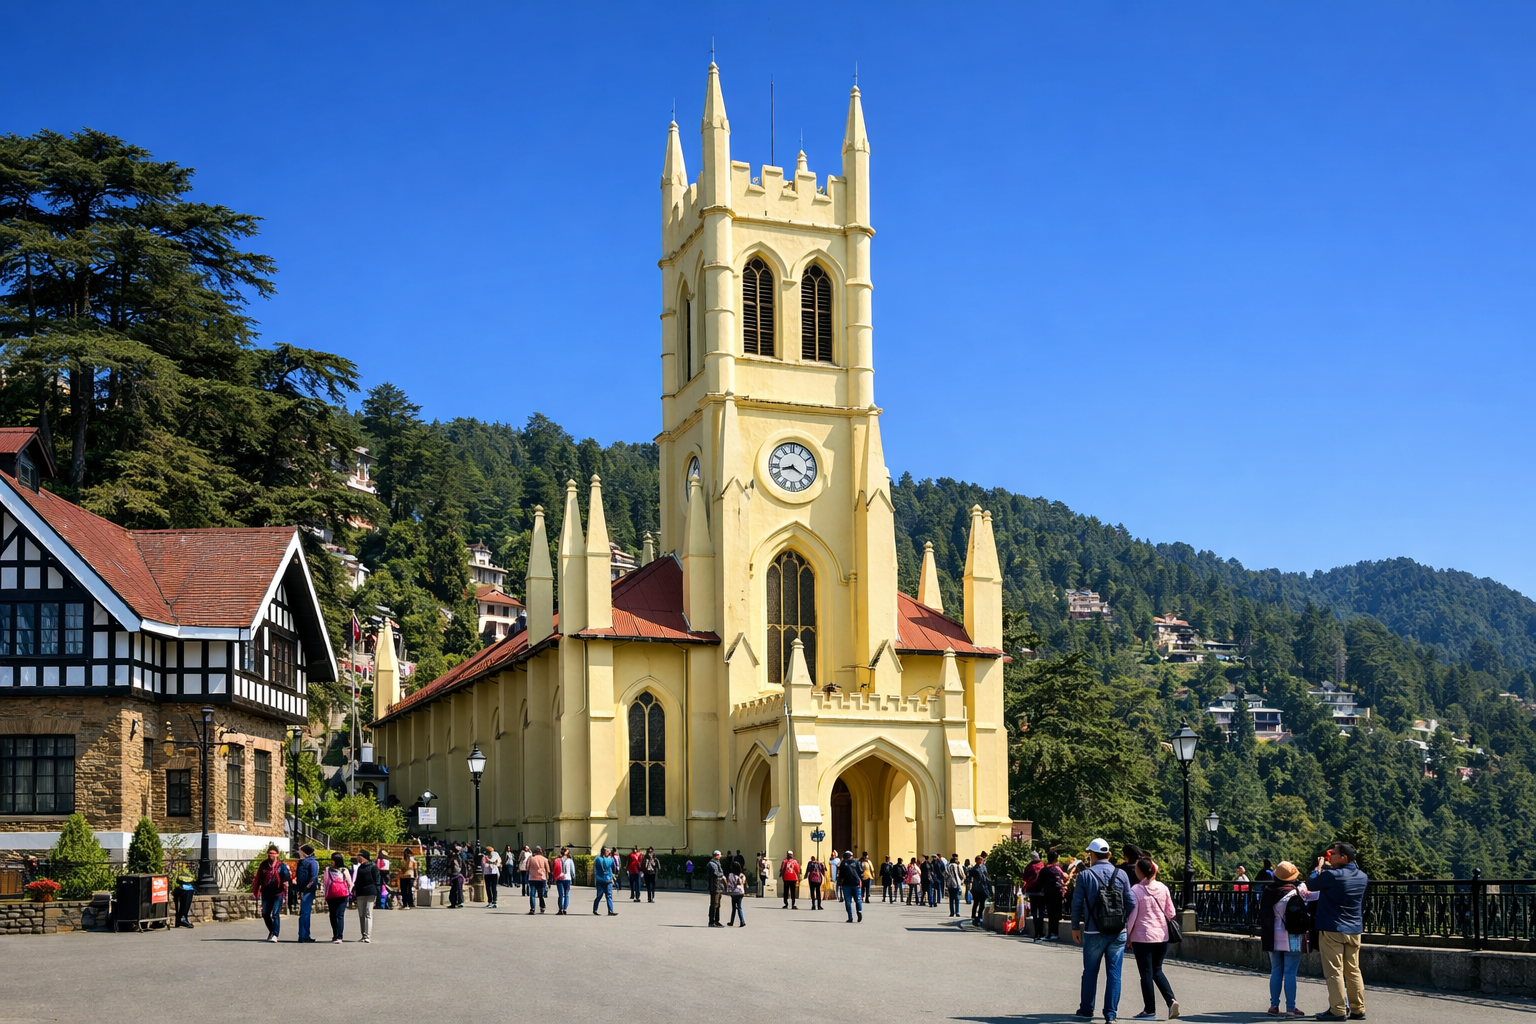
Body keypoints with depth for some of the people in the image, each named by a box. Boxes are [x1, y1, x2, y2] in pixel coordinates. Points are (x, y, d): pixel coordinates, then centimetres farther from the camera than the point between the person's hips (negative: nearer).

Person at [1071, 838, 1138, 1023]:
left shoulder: (1085, 875, -4)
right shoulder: (1121, 874, 1)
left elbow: (1077, 903, -2)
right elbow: (1131, 902, 0)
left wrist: (1075, 927, 10)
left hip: (1094, 933, -1)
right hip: (1118, 932, 1)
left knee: (1090, 972, 13)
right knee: (1114, 973, 5)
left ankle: (1086, 1009, 24)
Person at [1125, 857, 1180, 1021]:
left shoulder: (1136, 890, -12)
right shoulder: (1163, 888, 0)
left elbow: (1131, 916, -10)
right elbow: (1171, 913, 4)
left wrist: (1127, 936, 1)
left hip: (1142, 937, -4)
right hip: (1162, 936, 4)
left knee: (1146, 973, 5)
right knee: (1157, 970, 18)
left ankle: (1150, 1011, 10)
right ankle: (1171, 1000, 0)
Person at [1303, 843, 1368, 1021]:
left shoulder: (1332, 875, -17)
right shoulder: (1362, 877, 6)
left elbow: (1311, 884, -2)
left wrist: (1319, 866, 11)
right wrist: (1329, 867, 22)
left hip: (1332, 930, -7)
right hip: (1354, 931, 7)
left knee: (1334, 971, -2)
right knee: (1353, 971, 11)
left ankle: (1338, 1010, -3)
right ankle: (1358, 1010, 13)